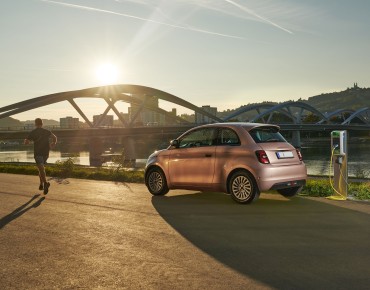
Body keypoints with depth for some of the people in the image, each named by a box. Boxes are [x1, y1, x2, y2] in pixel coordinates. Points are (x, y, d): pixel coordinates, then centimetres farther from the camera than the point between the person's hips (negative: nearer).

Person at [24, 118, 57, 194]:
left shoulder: (33, 132, 1)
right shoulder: (47, 131, 10)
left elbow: (26, 142, 0)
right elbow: (54, 137, -2)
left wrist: (25, 140, 22)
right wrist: (54, 143, 14)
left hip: (38, 153, -4)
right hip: (46, 153, 4)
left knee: (41, 169, -14)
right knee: (41, 168, 21)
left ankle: (45, 183, -36)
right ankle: (41, 184, 21)